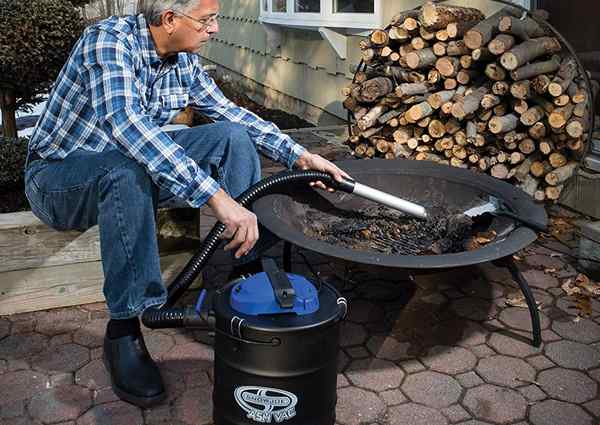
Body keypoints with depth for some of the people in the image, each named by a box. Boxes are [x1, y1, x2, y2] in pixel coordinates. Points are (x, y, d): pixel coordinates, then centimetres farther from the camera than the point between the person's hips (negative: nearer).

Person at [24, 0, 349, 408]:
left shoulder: (184, 61, -3)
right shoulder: (109, 39, -26)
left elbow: (228, 110, 9)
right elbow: (125, 121, -42)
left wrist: (299, 155, 2)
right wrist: (216, 195, -51)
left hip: (126, 167, 7)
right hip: (58, 176, -6)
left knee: (234, 136, -8)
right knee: (127, 168, -40)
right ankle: (124, 330, -28)